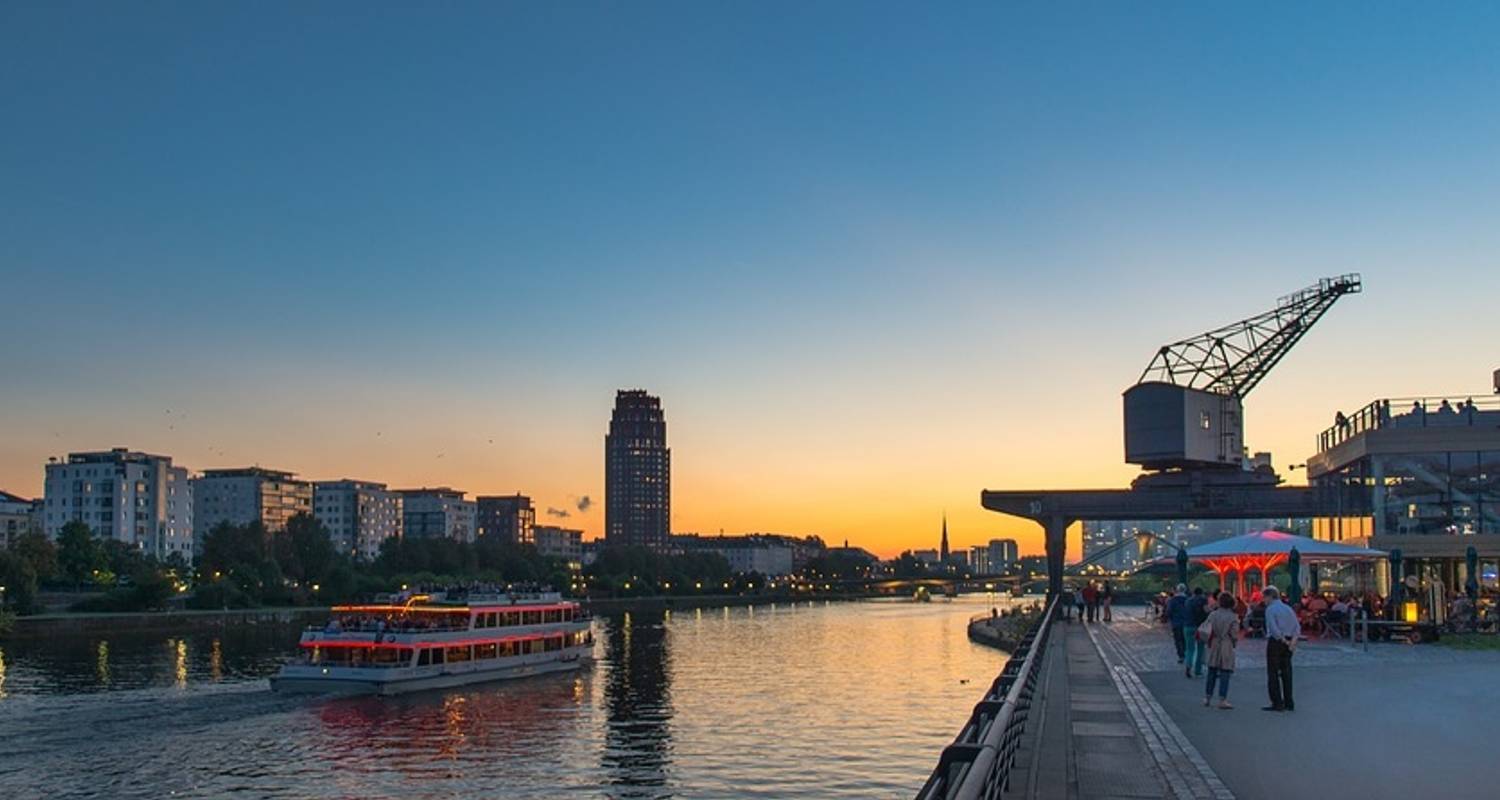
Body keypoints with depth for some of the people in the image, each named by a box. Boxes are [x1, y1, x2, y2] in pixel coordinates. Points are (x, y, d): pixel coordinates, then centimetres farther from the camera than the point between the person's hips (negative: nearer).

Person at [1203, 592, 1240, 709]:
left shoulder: (1213, 615, 0)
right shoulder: (1233, 617, -8)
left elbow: (1209, 631, -1)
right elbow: (1234, 635, -10)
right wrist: (1236, 642, 10)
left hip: (1214, 646, 3)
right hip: (1227, 646, -3)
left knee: (1212, 672, 13)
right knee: (1225, 673, 0)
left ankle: (1207, 697, 18)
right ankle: (1222, 700, -1)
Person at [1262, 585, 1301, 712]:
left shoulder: (1270, 609, -10)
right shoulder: (1288, 608, 12)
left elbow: (1274, 629, -20)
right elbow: (1297, 627, 5)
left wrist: (1284, 640, -11)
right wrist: (1293, 641, -4)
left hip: (1275, 642, -7)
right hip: (1288, 643, 7)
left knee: (1273, 673, -2)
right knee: (1286, 672, 13)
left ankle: (1277, 703, -4)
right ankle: (1289, 702, 16)